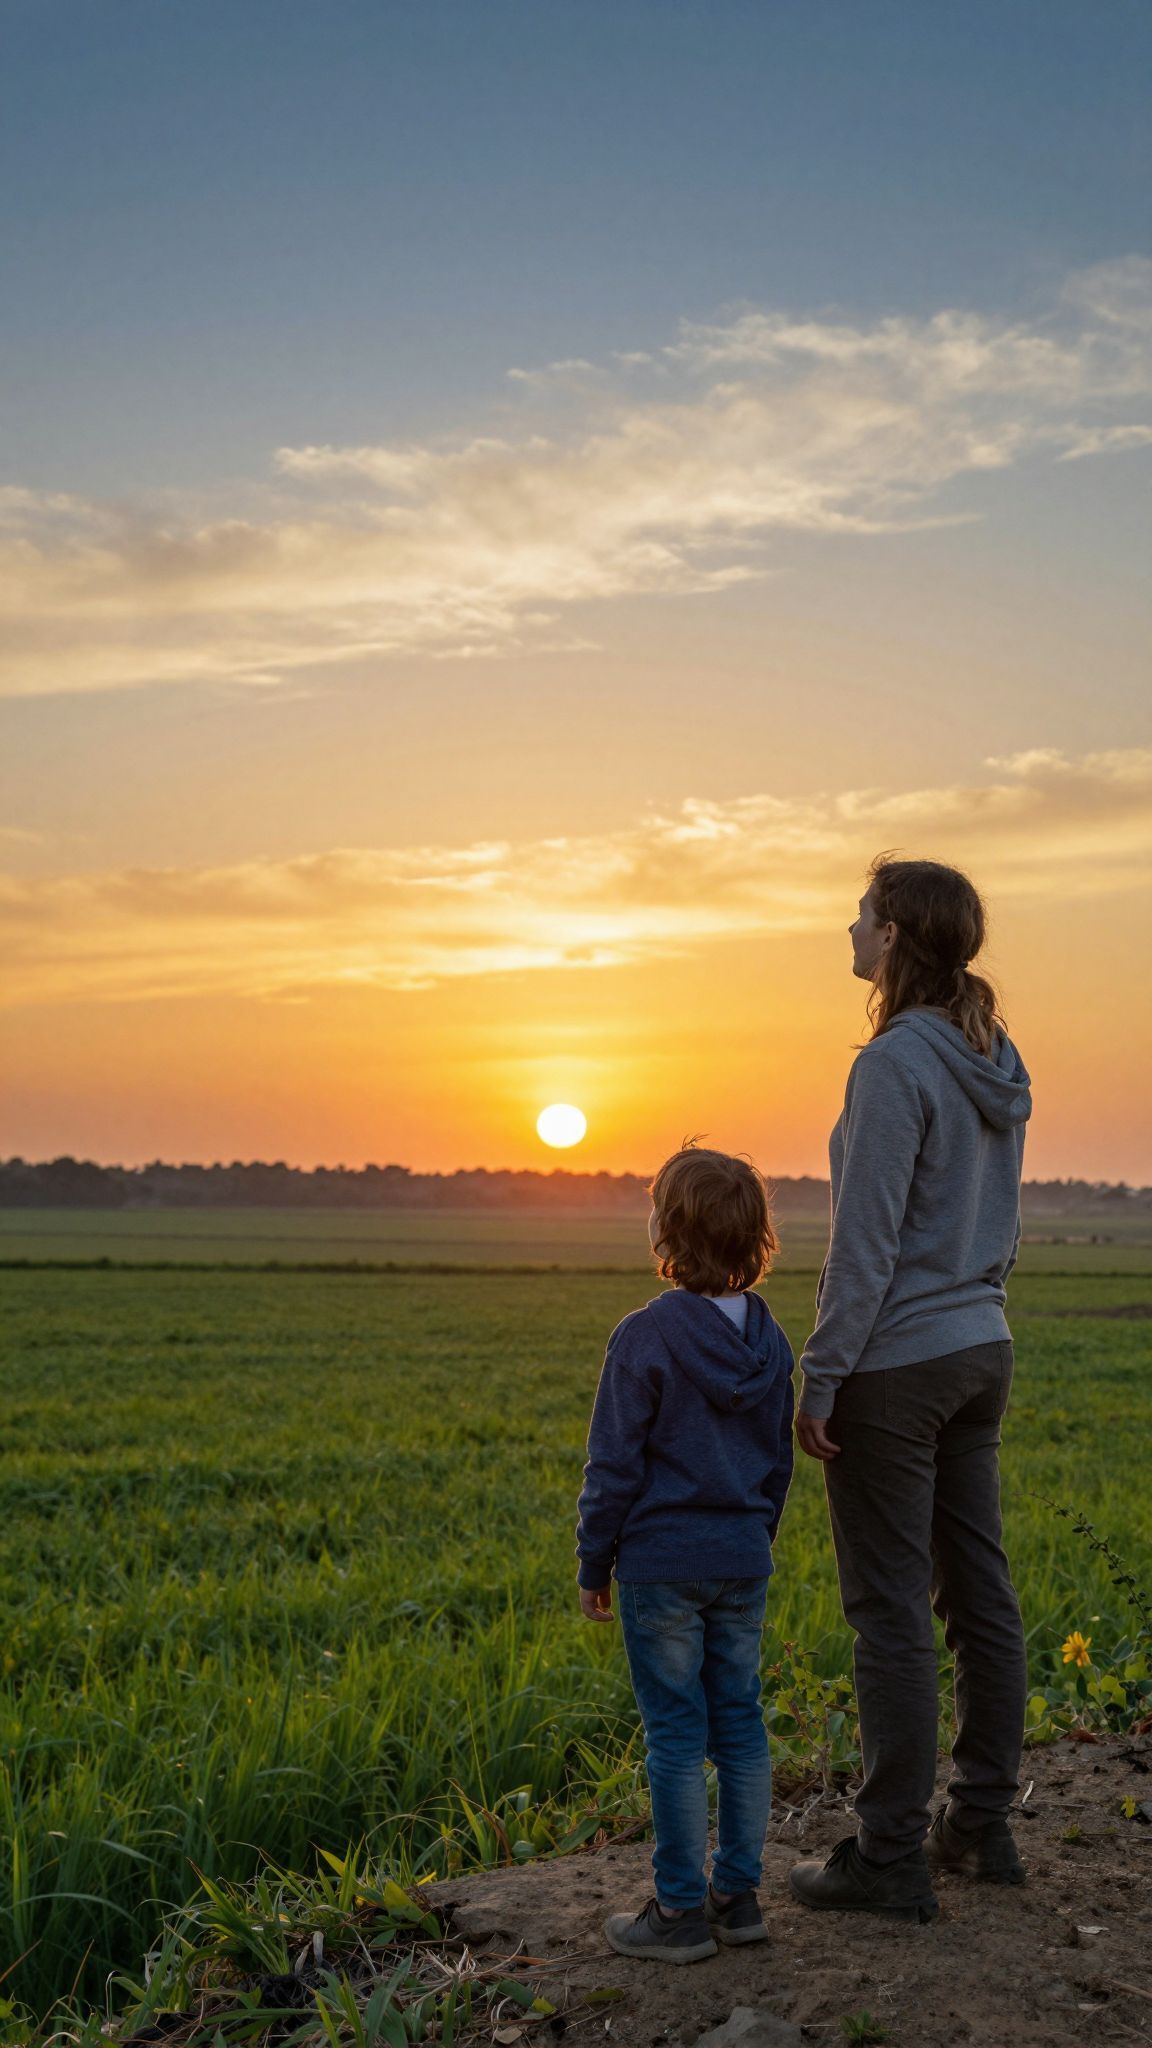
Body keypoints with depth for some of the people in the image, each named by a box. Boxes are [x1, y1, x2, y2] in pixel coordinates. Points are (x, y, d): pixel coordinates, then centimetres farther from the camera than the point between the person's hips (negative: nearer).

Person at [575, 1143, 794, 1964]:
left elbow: (614, 1466, -12)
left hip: (661, 1564, -6)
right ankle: (739, 1894, 21)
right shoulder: (770, 1340, 4)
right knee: (740, 1722, 12)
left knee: (676, 1735, 2)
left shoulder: (646, 1336, -16)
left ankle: (682, 1912, 10)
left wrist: (594, 1566, -2)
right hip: (743, 1562, 6)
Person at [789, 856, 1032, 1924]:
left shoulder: (897, 1063, -18)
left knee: (892, 1613, 0)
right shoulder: (996, 1062, 9)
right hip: (980, 1351, 9)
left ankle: (891, 1856, 9)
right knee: (978, 1594, 14)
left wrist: (819, 1376, -15)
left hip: (895, 1364, -9)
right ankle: (981, 1825, 26)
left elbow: (866, 1239, -20)